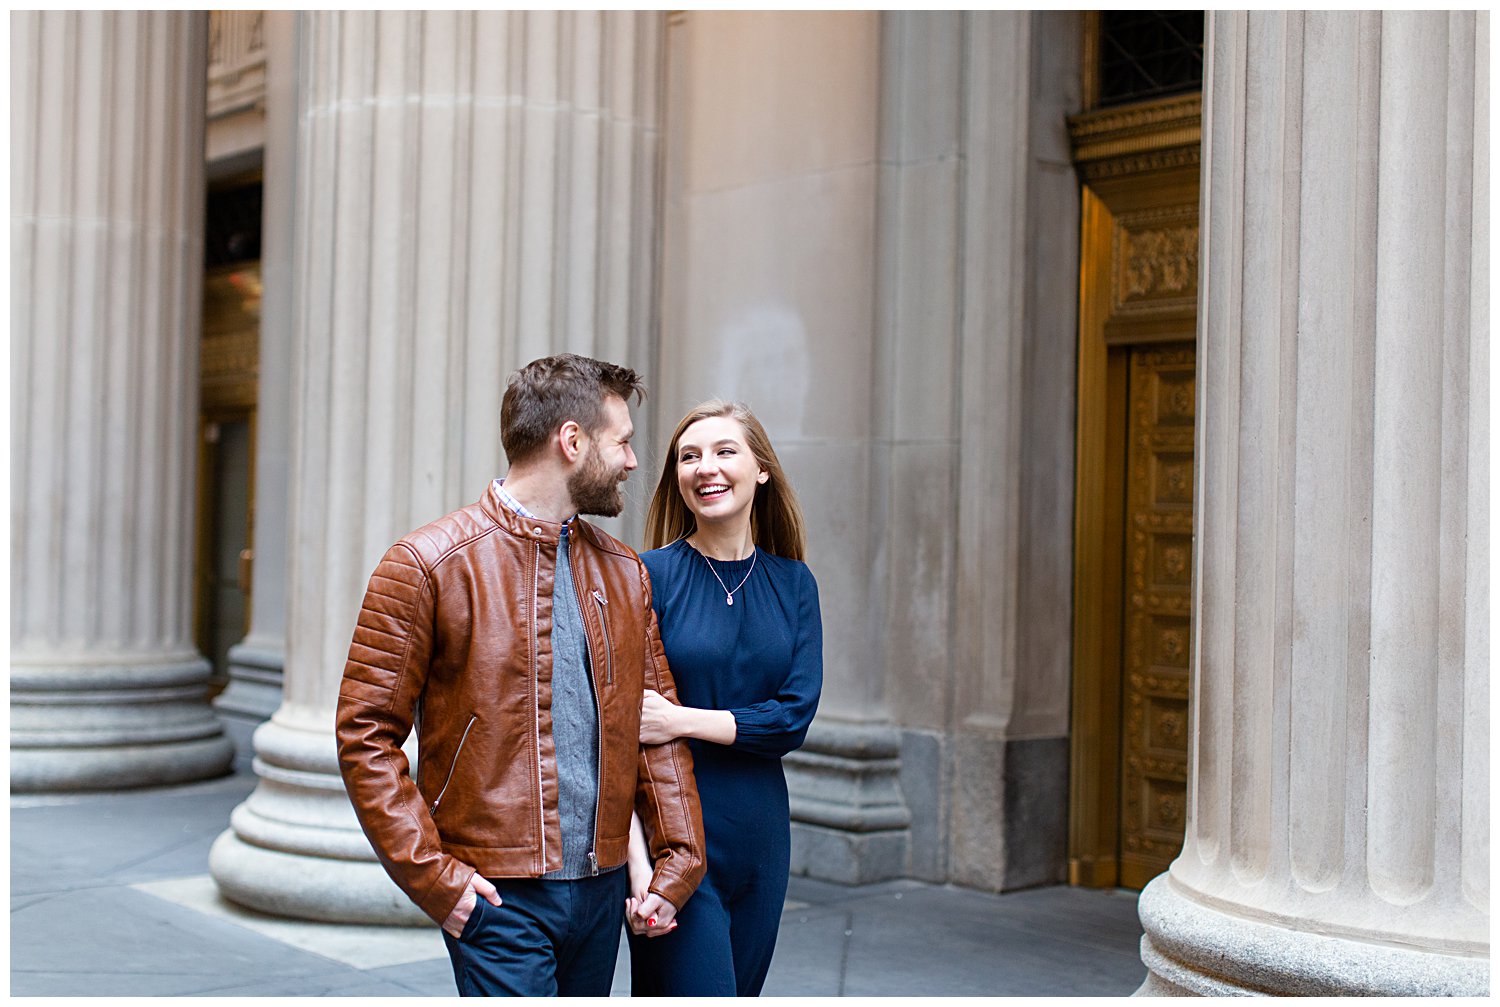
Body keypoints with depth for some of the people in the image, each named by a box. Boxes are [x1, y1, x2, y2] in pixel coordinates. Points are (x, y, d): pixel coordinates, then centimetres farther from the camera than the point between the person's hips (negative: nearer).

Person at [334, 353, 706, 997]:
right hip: (498, 896, -5)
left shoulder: (625, 574, 11)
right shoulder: (428, 565, -7)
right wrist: (432, 875, -13)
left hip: (602, 889, 6)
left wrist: (678, 860, 3)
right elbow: (366, 737, -8)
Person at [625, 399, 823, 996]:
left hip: (761, 840, 5)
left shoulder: (793, 583, 7)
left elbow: (795, 717, -3)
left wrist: (681, 720, -16)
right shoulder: (649, 577, -6)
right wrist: (639, 861, -19)